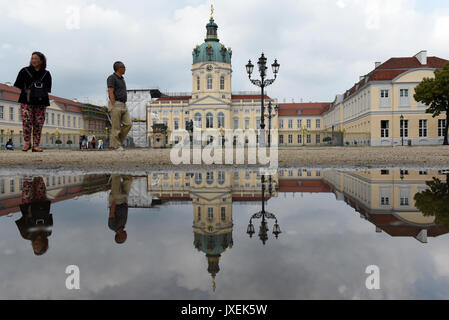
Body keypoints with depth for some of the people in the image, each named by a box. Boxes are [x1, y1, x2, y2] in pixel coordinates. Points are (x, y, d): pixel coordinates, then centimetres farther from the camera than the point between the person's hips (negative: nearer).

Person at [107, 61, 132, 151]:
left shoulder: (121, 79, 19)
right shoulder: (111, 78, -8)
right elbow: (110, 93, -15)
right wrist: (114, 107, -20)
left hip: (123, 105, 8)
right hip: (115, 104, -8)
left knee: (128, 124, -2)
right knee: (116, 127, -5)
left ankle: (119, 140, 11)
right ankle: (116, 146, 2)